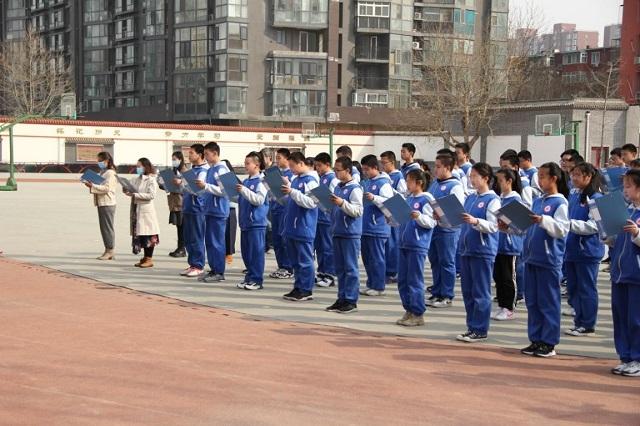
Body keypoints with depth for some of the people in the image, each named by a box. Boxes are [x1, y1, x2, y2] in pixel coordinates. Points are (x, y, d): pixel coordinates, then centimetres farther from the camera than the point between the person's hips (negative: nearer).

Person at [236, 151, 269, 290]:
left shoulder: (261, 182, -10)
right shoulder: (245, 182, 14)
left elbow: (259, 200, -21)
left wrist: (244, 191, -24)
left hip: (257, 222, -8)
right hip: (245, 222, 8)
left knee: (256, 251, -4)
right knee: (246, 252, 13)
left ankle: (257, 280, 1)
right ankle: (249, 277, 22)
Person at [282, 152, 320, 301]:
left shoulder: (310, 181, -11)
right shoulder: (295, 179, 13)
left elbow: (310, 202, -22)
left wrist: (292, 192, -24)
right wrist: (282, 191, 6)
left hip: (304, 228, -8)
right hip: (291, 227, 9)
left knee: (305, 261, -2)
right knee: (295, 261, 13)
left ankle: (307, 290, 4)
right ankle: (298, 288, 21)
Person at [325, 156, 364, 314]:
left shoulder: (355, 189, -11)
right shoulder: (337, 187, 14)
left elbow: (358, 211, -18)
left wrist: (342, 203, -27)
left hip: (351, 233, -8)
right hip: (337, 231, 8)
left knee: (350, 268, -3)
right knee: (340, 268, 12)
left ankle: (351, 301, 1)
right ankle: (342, 298, 19)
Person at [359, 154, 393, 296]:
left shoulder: (383, 183, -11)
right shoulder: (367, 182, 15)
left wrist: (374, 198, -29)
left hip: (377, 228, -9)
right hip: (365, 226, 9)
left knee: (377, 258, -2)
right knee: (366, 257, 14)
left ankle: (378, 287, 5)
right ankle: (371, 284, 23)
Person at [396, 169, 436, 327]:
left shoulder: (426, 199, -9)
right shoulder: (409, 199, 15)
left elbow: (432, 222, -15)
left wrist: (418, 216, -29)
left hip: (418, 246, -8)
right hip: (404, 243, 8)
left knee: (415, 281, -4)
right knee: (402, 280, 11)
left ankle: (418, 314, 4)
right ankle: (409, 311, 20)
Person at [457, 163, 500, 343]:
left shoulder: (492, 200, -9)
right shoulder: (470, 198, 14)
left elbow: (493, 226, -17)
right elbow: (461, 220, 19)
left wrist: (475, 221, -32)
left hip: (483, 251, -8)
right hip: (466, 249, 8)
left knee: (481, 293, -2)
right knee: (467, 291, 11)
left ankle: (480, 330, 5)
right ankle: (471, 327, 20)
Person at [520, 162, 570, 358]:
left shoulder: (560, 202, -6)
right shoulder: (537, 201, 15)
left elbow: (561, 229, -17)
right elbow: (527, 227, 19)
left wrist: (543, 220, -29)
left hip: (549, 259, -7)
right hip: (531, 257, 7)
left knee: (548, 302, -1)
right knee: (532, 301, 11)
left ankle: (549, 343, 6)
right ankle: (536, 340, 19)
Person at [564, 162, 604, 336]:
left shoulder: (596, 199, -12)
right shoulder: (573, 195, 10)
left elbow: (593, 226, -19)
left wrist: (570, 224, -25)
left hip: (587, 251, -8)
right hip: (571, 249, 8)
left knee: (587, 289, 1)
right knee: (573, 288, 13)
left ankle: (588, 325, 9)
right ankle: (579, 321, 23)